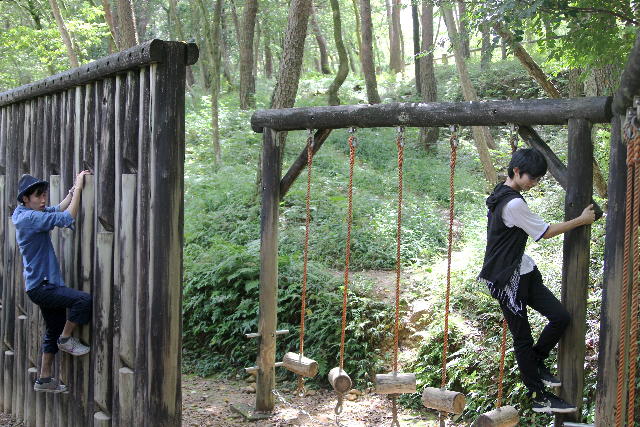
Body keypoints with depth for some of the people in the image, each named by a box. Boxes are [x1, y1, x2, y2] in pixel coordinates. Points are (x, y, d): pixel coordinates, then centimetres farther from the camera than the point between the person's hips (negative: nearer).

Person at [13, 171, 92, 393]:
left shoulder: (30, 214, 10)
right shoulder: (30, 218, -20)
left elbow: (59, 209, 23)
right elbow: (68, 217, -25)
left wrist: (74, 188, 11)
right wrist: (78, 188, -18)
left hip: (45, 285, 10)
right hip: (40, 286, -10)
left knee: (53, 331, 16)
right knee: (84, 299, -25)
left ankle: (45, 379, 25)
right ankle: (66, 339, -2)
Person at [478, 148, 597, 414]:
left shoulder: (502, 195, 9)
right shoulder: (513, 204, -22)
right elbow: (546, 232, -12)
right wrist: (581, 220, -1)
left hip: (523, 271, 9)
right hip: (508, 279, -9)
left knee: (561, 317, 4)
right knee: (523, 338, 0)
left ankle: (536, 361, 24)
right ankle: (538, 397, 8)